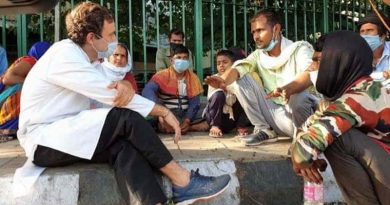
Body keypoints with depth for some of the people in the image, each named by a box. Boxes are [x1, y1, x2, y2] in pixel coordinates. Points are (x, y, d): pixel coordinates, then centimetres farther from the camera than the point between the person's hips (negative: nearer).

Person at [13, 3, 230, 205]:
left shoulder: (83, 56, 9)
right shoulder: (65, 56, -19)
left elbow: (117, 91, 2)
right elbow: (112, 94, -24)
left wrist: (124, 86, -25)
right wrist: (164, 111, -17)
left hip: (67, 134, 8)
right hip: (44, 140, -8)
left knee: (124, 145, -22)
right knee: (127, 118, -24)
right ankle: (183, 182, -19)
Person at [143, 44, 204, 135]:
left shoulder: (193, 78, 6)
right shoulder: (162, 75, -6)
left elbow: (194, 103, -1)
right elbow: (147, 91, -25)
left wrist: (187, 120, -23)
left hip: (185, 117, 2)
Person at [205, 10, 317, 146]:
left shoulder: (300, 48, -6)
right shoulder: (258, 55, 7)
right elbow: (238, 68, -11)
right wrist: (223, 81, -35)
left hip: (305, 111, -4)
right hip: (277, 116, 4)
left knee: (298, 95, -38)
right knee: (240, 80, -6)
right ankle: (264, 130, -2)